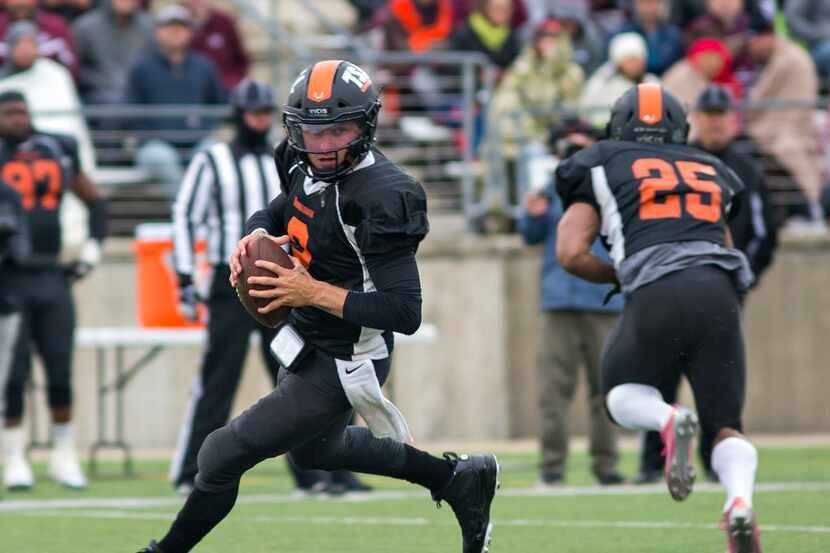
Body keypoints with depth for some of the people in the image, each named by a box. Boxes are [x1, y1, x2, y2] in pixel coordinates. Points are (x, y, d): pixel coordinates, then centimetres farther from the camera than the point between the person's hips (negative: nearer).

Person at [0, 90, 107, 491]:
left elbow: (96, 202, 23)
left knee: (60, 371, 2)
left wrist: (92, 248, 12)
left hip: (52, 277, 3)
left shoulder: (58, 152, 11)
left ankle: (64, 454, 16)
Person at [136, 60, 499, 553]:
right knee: (315, 450, 34)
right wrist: (256, 237, -8)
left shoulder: (380, 198, -30)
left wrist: (315, 292, -31)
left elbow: (405, 313, -31)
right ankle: (457, 477, 41)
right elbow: (276, 213, 15)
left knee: (222, 458, -2)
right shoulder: (309, 166, -6)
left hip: (339, 367, -10)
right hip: (308, 342, 10)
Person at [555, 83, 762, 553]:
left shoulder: (602, 167, 18)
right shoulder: (711, 172, 29)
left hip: (657, 294, -2)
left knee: (624, 395, 22)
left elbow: (572, 253, 8)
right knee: (725, 426, 9)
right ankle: (740, 499, -23)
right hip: (719, 293, 3)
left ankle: (670, 422, -12)